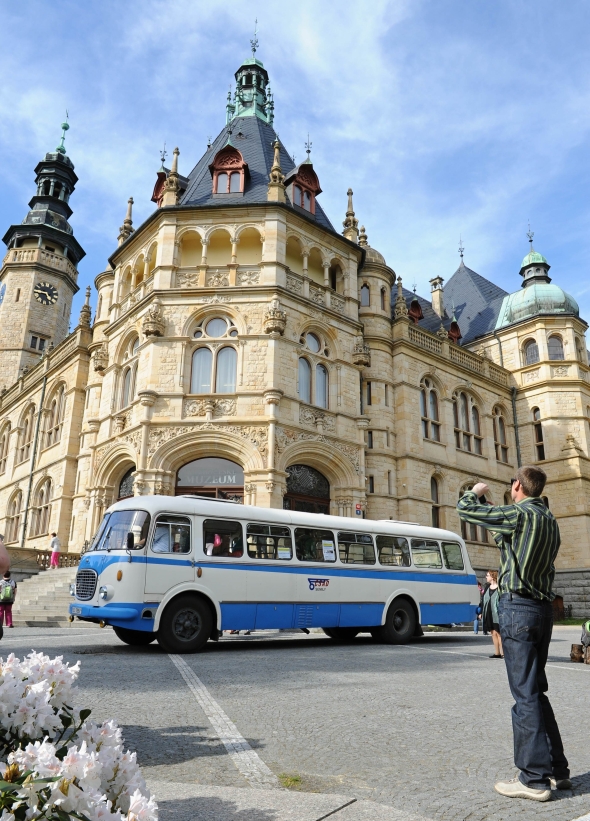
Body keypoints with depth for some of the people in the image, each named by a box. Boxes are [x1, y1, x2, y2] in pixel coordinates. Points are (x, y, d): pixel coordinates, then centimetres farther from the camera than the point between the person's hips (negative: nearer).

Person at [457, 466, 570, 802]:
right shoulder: (550, 521, 13)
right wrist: (498, 511, 23)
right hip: (543, 608, 9)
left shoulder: (518, 515, -13)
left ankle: (535, 779, 4)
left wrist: (476, 492, 13)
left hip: (519, 608, -9)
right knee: (535, 689, 18)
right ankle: (557, 769, 25)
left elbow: (465, 510, -6)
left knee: (525, 693, -3)